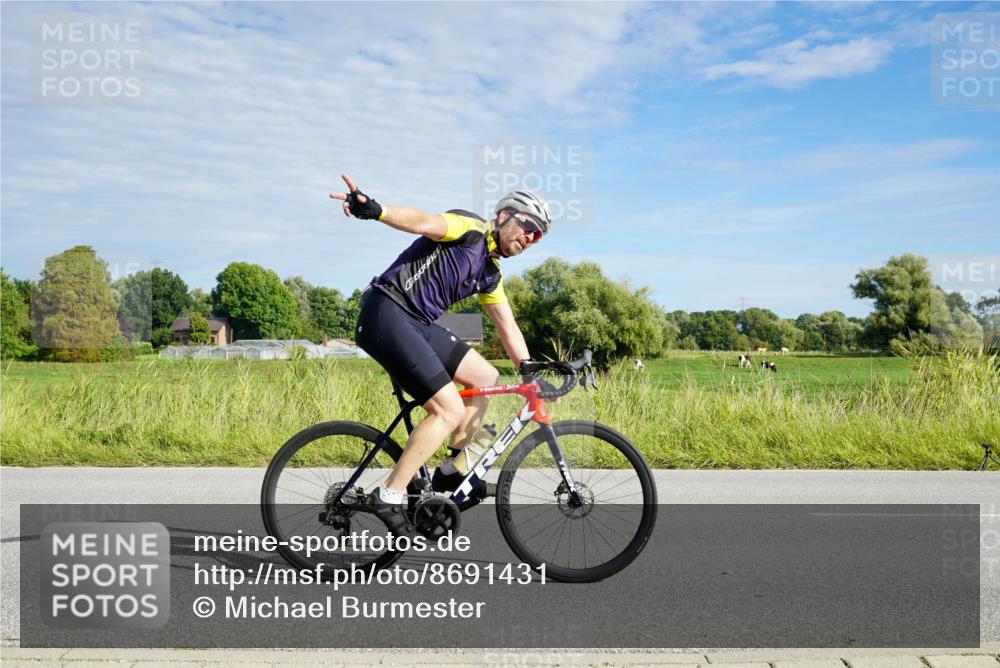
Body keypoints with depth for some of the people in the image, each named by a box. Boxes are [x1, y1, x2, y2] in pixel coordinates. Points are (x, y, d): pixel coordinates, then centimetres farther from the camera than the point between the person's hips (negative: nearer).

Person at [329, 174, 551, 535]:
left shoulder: (491, 273, 20)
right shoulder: (469, 228, -6)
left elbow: (508, 329, 21)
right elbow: (425, 222, -26)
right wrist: (374, 210, -45)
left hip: (418, 324, 10)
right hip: (386, 313, -10)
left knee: (486, 377, 9)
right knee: (450, 410, -14)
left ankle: (451, 471, 16)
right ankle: (389, 496, -6)